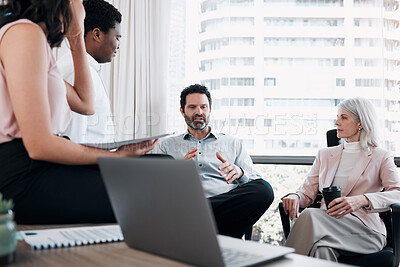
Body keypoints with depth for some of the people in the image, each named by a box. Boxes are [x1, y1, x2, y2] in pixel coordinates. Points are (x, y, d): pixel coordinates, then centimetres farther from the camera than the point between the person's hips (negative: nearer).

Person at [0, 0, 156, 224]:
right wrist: (116, 156, -9)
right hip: (23, 179, -10)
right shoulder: (26, 33, -11)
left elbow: (85, 104, 25)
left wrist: (77, 41, 23)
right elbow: (39, 145, -19)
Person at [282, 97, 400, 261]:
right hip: (326, 221, 3)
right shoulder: (325, 154, 23)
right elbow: (308, 192, 16)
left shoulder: (381, 158, 12)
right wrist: (294, 197, -10)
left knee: (310, 216, -33)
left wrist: (362, 200, -24)